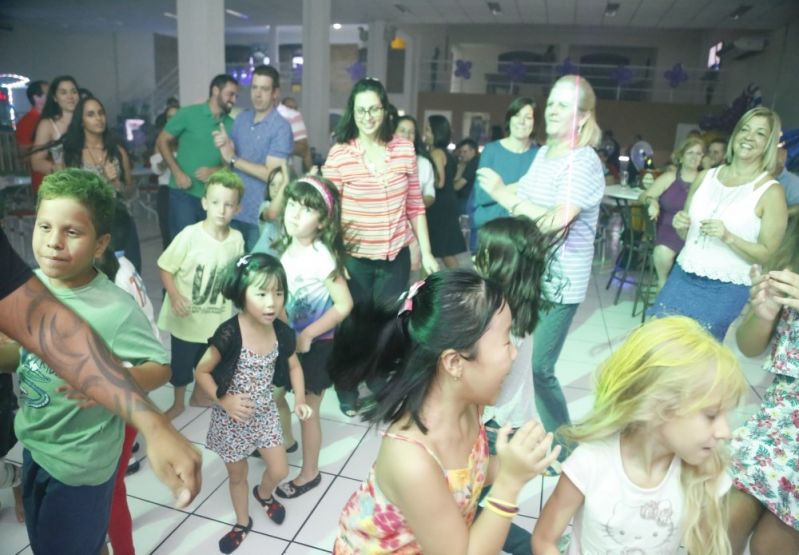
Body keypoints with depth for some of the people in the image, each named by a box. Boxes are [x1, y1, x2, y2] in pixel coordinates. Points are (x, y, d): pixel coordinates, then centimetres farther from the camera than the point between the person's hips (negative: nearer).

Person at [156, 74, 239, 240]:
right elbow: (162, 141, 2)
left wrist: (215, 171, -13)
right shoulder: (188, 114, -3)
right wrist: (177, 172, -10)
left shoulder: (231, 125, 4)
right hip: (184, 193, -3)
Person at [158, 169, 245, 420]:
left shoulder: (237, 239, -9)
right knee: (181, 363, 17)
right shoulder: (190, 234, -20)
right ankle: (178, 403, 41)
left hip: (217, 319, 3)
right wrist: (175, 296, -25)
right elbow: (165, 268, -13)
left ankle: (199, 395, 50)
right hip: (187, 318, -3)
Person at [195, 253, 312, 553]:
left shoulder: (282, 332, -14)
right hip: (231, 418, -3)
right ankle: (242, 523, 45)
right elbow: (202, 371, -15)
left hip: (265, 413, 4)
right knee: (237, 476, 18)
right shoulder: (229, 334, -28)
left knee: (279, 471, 13)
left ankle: (264, 494, 49)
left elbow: (294, 366, 5)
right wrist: (224, 400, -24)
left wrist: (300, 400, -3)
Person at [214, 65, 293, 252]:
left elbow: (271, 174, -19)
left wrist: (234, 160, -15)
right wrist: (224, 146, -9)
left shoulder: (281, 128, -13)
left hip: (260, 215, -6)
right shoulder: (241, 118, 7)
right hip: (234, 209, 6)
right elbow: (229, 160, 13)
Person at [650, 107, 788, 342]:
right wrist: (680, 225, -7)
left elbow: (768, 255, -9)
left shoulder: (770, 192, -8)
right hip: (683, 278, 4)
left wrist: (728, 237, -23)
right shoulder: (705, 176, 6)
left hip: (726, 291, -4)